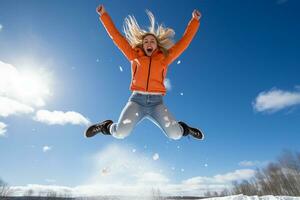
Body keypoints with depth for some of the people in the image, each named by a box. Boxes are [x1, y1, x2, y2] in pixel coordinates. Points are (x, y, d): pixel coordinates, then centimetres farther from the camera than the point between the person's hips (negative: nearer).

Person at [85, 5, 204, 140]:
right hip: (137, 100, 0)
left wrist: (195, 20, 21)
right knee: (120, 133, -19)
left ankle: (183, 128, 23)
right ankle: (107, 126, 16)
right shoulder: (135, 56, 13)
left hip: (156, 102, 1)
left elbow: (185, 40, 19)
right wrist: (104, 15, 21)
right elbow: (116, 36, 18)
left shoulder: (164, 58, 14)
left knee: (175, 134, -14)